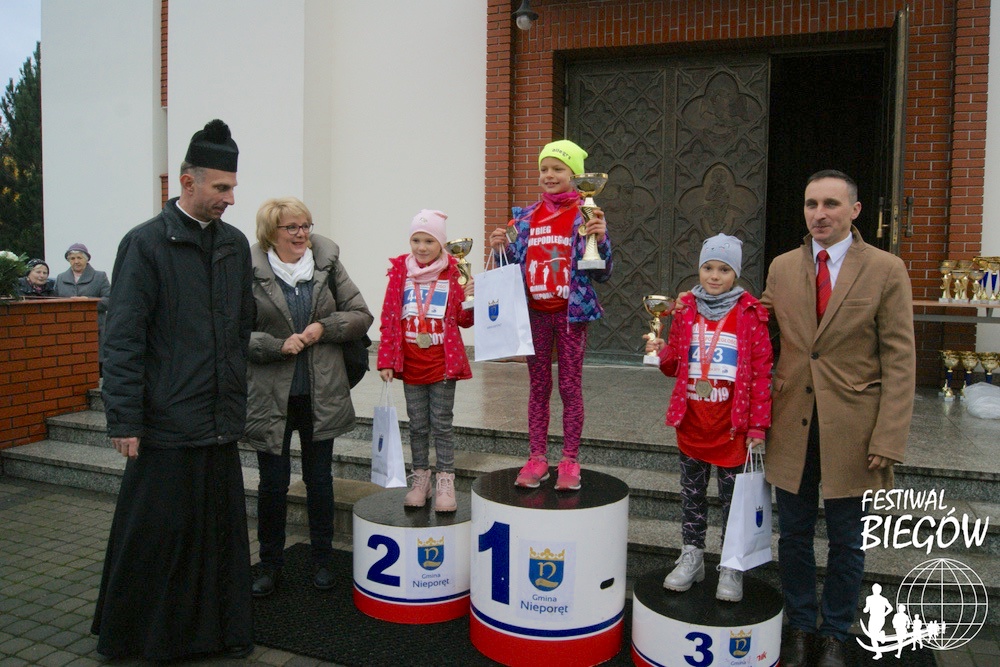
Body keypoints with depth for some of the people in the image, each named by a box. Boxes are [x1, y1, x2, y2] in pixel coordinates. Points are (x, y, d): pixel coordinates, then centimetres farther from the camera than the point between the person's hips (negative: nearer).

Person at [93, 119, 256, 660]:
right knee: (155, 534, 7)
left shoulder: (235, 244, 9)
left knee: (221, 530, 12)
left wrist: (235, 399, 13)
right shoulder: (146, 244, -7)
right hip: (166, 423, -5)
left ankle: (218, 628, 28)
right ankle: (132, 635, 28)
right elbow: (123, 340, -9)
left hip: (220, 423, 5)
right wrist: (124, 420, -11)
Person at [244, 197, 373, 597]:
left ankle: (322, 561, 30)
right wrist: (277, 345, -19)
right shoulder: (249, 271, -7)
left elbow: (361, 315, 4)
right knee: (273, 482, 8)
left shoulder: (327, 264, 1)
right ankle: (270, 563, 28)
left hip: (321, 395, 2)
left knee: (320, 479, 13)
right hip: (270, 396, -2)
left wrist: (325, 327, -11)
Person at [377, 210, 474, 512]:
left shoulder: (454, 273, -4)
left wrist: (470, 300, -19)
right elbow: (388, 318, 1)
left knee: (442, 424, 5)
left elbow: (464, 320, 2)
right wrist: (386, 361, -1)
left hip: (443, 361, -1)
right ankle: (420, 478, 25)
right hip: (410, 361, 2)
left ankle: (445, 481, 15)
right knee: (417, 425, 11)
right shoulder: (400, 272, -1)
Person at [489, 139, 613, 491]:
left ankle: (569, 461, 16)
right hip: (535, 311, 4)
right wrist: (502, 247, -6)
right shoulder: (527, 215, 6)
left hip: (571, 311, -4)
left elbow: (602, 274, -5)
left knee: (570, 386, 4)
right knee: (538, 386, 11)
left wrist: (601, 240, -21)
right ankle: (537, 458, 21)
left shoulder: (585, 215, -5)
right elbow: (516, 265, 12)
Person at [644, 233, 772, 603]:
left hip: (732, 424, -3)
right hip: (692, 420, 3)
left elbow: (761, 372, -6)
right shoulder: (686, 310, 3)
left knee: (733, 496, 9)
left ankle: (731, 567, 24)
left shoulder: (750, 315, -7)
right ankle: (691, 557, 30)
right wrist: (660, 351, -12)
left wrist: (758, 425, -8)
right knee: (692, 493, 15)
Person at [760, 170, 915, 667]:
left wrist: (888, 438, -13)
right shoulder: (781, 268, 5)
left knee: (846, 543, 12)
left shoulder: (886, 270, -5)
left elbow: (899, 360, -8)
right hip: (793, 425, 3)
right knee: (794, 536, 14)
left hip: (852, 429, -2)